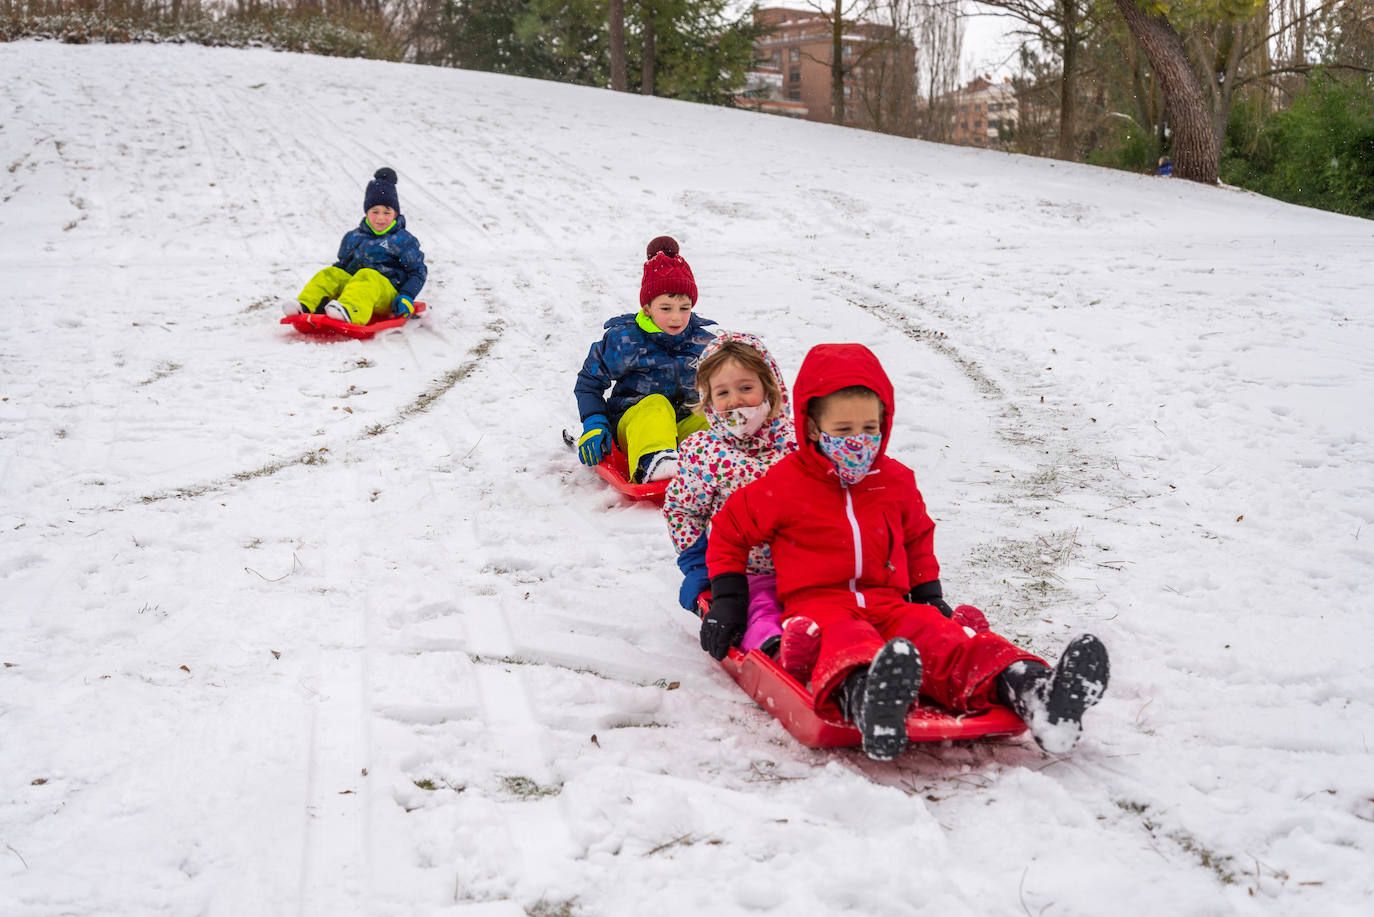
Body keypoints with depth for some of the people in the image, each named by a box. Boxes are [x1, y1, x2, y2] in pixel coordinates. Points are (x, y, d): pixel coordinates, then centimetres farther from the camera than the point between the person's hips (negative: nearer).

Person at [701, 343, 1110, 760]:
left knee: (941, 638, -27)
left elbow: (917, 536, 34)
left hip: (889, 603, 5)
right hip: (817, 604, -4)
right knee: (844, 641, -41)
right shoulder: (785, 484, 2)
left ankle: (1028, 693, -53)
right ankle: (863, 696, -79)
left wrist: (928, 593, 24)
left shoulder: (896, 480, 16)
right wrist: (727, 598, 9)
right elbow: (730, 531, 14)